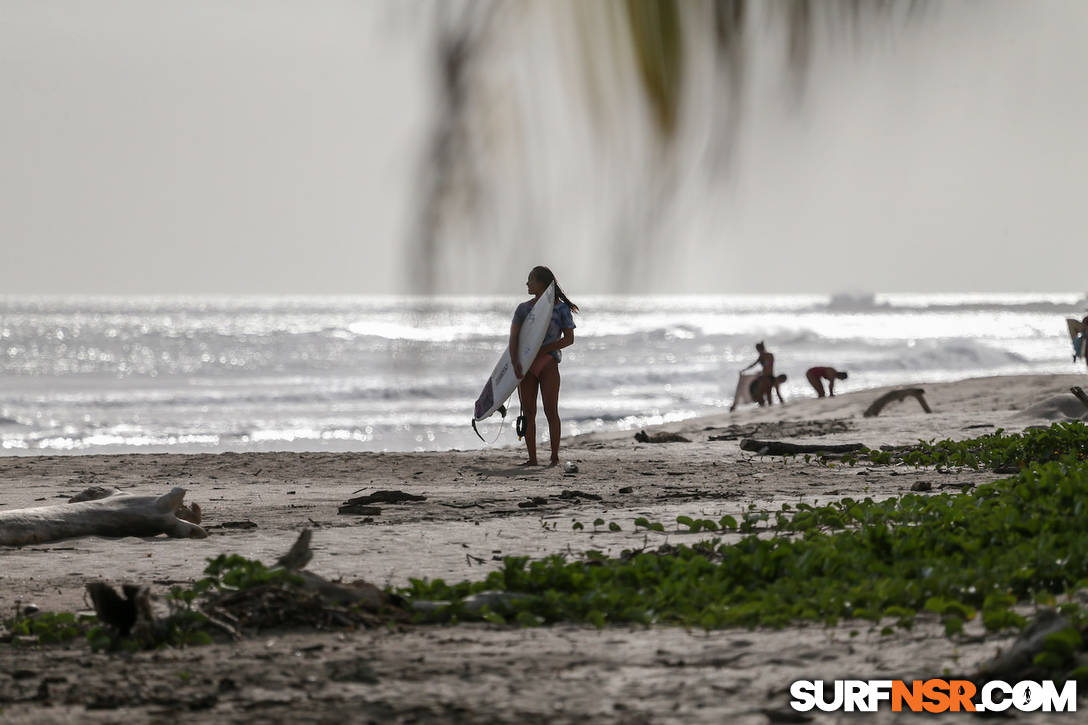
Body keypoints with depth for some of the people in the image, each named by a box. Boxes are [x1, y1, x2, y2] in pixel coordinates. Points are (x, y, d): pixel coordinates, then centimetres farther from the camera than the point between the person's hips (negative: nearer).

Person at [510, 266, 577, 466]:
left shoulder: (561, 309, 1)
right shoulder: (523, 309, 10)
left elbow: (569, 339, -3)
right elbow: (513, 338, 2)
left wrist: (542, 350, -14)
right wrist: (515, 363, -15)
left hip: (548, 362, -4)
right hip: (527, 366, 4)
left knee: (551, 411, -8)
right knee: (528, 412, 1)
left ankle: (555, 456, -5)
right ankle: (532, 458, 5)